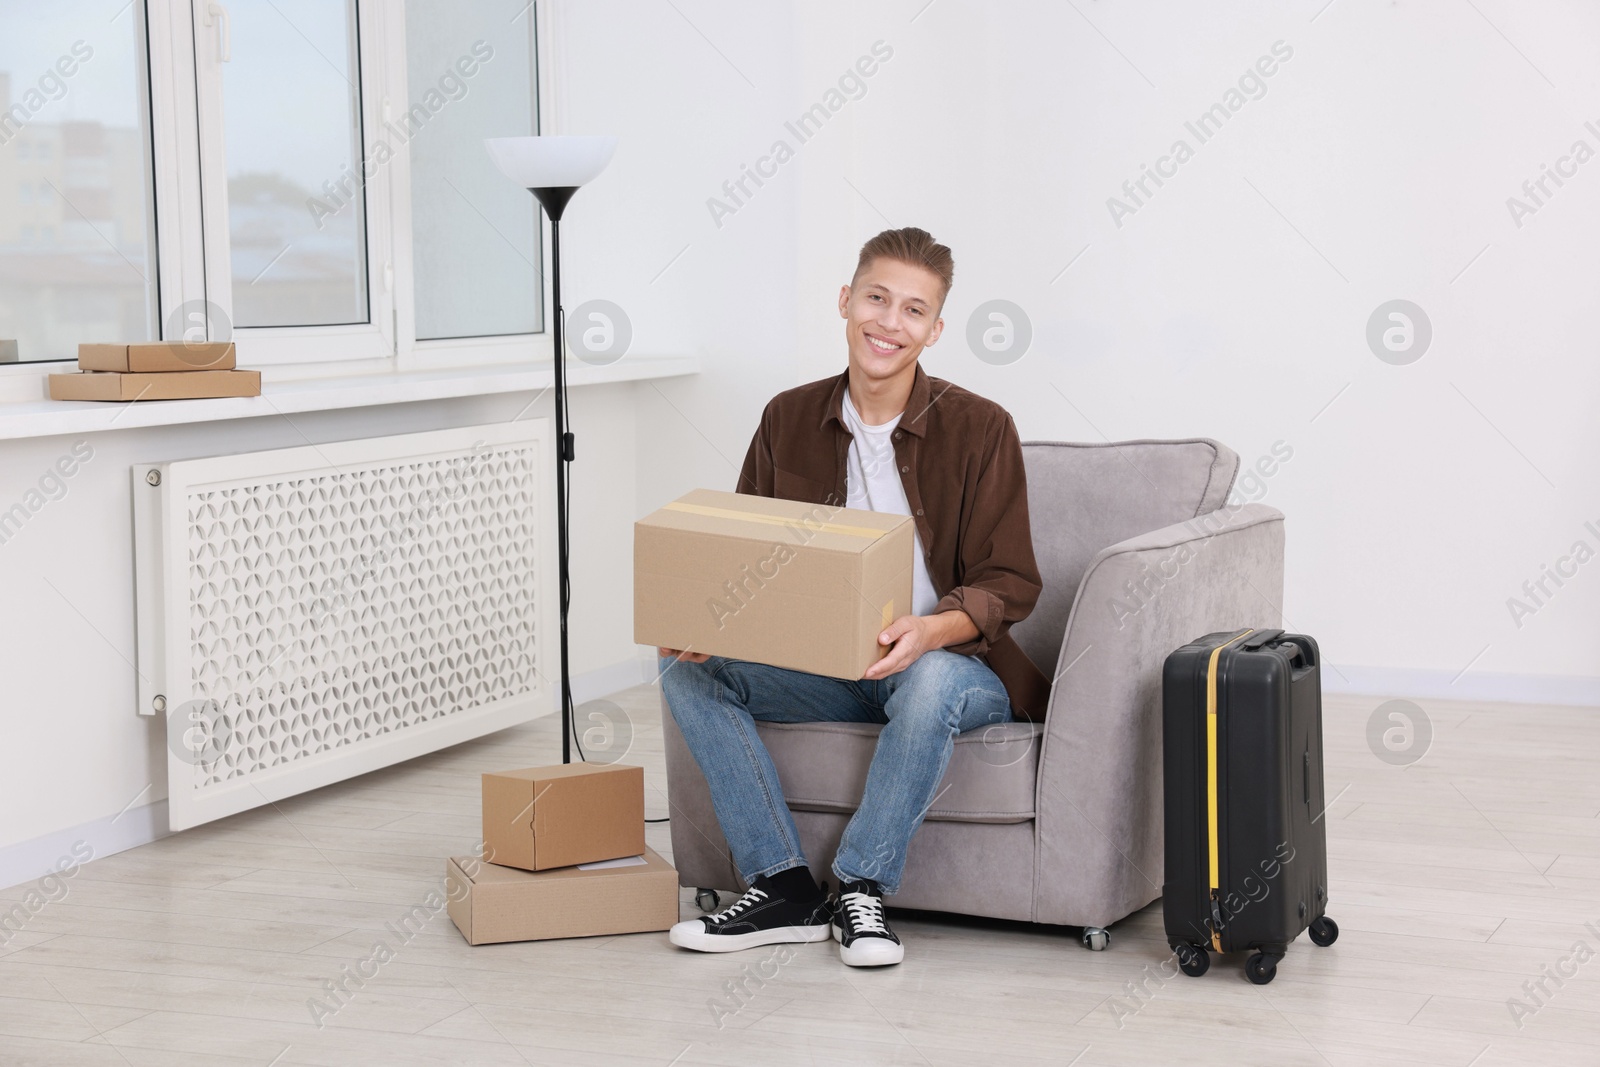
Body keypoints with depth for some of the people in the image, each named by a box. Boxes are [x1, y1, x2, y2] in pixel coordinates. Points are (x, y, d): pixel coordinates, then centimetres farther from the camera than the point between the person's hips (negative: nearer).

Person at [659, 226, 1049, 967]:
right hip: (826, 670, 4)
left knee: (933, 680, -39)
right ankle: (782, 889, -18)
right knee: (685, 666, -17)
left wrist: (931, 630, -31)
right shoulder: (790, 419, 3)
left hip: (954, 664, -4)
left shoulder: (979, 428, -9)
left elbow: (1009, 585, -10)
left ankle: (862, 891, -21)